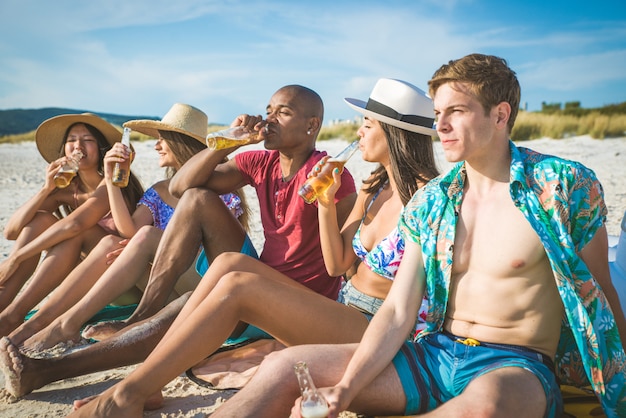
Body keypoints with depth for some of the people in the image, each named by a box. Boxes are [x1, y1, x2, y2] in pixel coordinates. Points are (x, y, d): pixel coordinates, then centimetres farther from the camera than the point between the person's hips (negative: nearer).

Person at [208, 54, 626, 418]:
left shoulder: (567, 186, -6)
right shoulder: (430, 202, 5)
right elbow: (398, 311, 0)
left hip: (518, 365, -3)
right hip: (437, 352, 4)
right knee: (283, 367, -12)